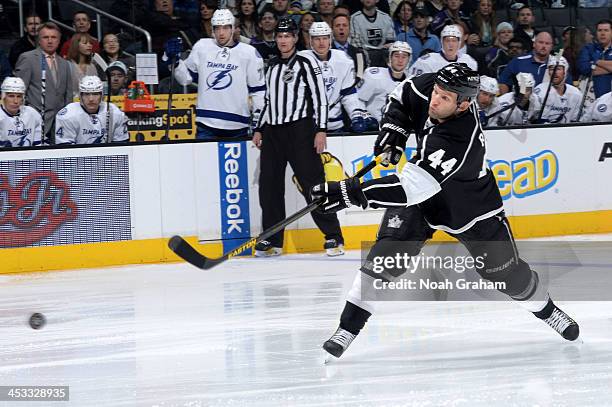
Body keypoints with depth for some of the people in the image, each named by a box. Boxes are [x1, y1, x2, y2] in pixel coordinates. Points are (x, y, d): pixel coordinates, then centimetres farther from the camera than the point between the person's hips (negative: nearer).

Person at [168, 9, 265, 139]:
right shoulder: (201, 47, 4)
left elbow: (258, 88, 0)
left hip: (237, 127, -1)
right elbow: (186, 77, 12)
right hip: (206, 125, 1)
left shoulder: (248, 53, -2)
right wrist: (175, 60, -4)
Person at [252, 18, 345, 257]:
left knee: (312, 183, -9)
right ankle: (272, 240, 10)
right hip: (272, 131, 6)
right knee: (269, 185, 3)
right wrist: (259, 129, 17)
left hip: (299, 130, -6)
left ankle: (333, 237, -7)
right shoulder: (272, 67, 18)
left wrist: (321, 130, -15)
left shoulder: (306, 64, -2)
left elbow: (320, 98, -7)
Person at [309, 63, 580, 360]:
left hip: (470, 207, -5)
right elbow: (402, 96, 3)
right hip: (420, 197, 5)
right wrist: (393, 130, -14)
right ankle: (348, 327, -12)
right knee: (386, 254, -15)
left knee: (506, 271, 9)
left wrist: (349, 192, -51)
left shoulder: (458, 141, -42)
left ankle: (546, 310, 38)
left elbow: (411, 189, -47)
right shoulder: (430, 88, -23)